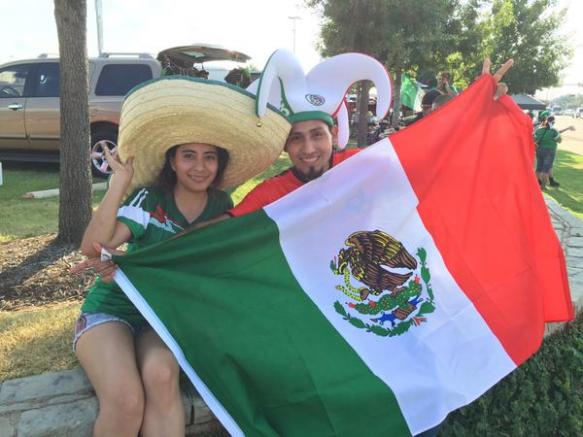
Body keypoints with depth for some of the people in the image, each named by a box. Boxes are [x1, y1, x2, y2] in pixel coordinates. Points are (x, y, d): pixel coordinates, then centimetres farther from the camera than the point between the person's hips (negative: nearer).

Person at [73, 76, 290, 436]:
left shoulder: (222, 207, -2)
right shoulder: (149, 199, -13)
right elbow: (92, 247, -26)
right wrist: (120, 182, -30)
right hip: (113, 308, -2)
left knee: (161, 376, -32)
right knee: (126, 399, -28)